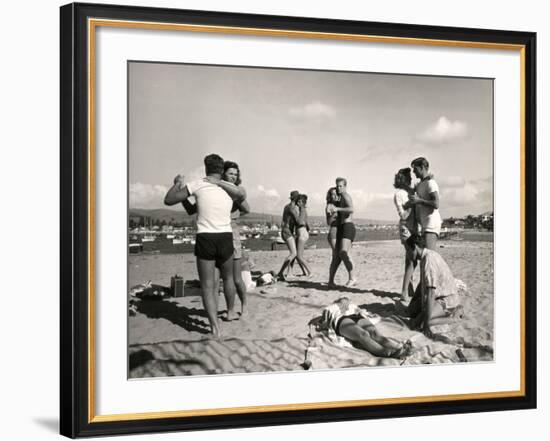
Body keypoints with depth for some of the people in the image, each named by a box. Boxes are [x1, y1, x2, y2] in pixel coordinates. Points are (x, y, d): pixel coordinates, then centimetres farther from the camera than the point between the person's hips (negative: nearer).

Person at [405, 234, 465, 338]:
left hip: (447, 299, -10)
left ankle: (455, 314, -7)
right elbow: (422, 283, 21)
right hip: (439, 295, 10)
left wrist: (426, 324, -30)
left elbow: (430, 294, -30)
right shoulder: (428, 255, 6)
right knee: (412, 311, 15)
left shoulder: (429, 260, -25)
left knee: (417, 323, -20)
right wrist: (412, 303, 25)